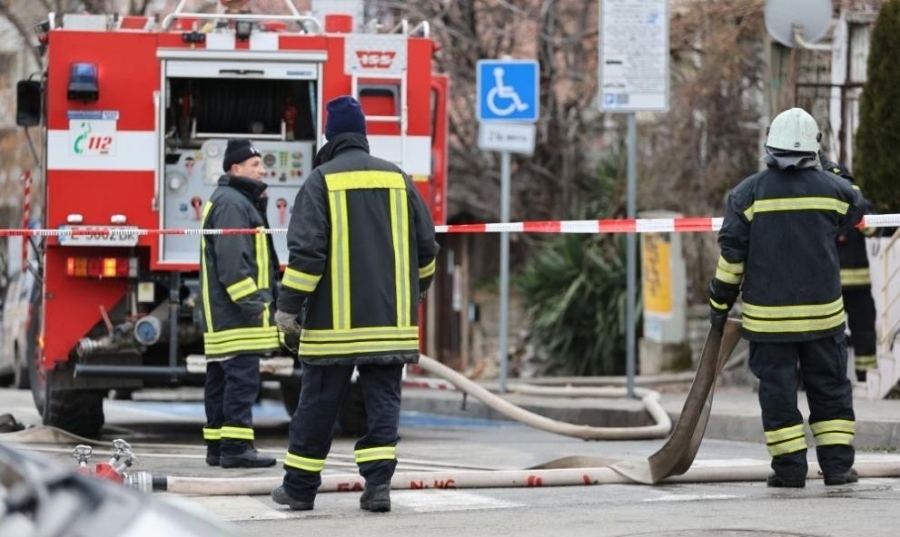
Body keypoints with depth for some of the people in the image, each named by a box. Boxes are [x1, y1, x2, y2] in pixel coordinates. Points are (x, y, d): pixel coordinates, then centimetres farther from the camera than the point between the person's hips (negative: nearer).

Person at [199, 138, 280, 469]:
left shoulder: (239, 202, 23)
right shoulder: (232, 203, -12)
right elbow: (231, 258, -21)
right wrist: (249, 299, -22)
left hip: (223, 314, 11)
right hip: (236, 314, -11)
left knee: (222, 378, 11)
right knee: (242, 377, -13)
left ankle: (217, 445, 15)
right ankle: (236, 446, -16)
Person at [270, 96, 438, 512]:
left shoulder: (322, 180, -5)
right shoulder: (397, 178, 8)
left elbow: (306, 249, -11)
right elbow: (426, 244, 14)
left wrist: (289, 304, -7)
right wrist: (417, 286, 31)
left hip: (334, 320, -3)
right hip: (391, 318, 3)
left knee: (318, 403, 4)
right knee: (382, 401, 5)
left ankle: (299, 488, 12)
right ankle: (378, 484, -6)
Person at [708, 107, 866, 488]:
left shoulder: (748, 193, -4)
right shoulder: (832, 189, 0)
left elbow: (732, 253, -5)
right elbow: (856, 210, 24)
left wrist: (720, 303, 4)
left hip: (767, 315, -1)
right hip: (823, 311, 1)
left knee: (777, 388, 4)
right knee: (830, 386, 10)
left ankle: (790, 469, 1)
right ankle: (837, 465, 8)